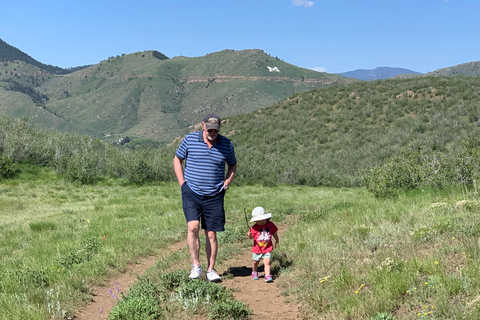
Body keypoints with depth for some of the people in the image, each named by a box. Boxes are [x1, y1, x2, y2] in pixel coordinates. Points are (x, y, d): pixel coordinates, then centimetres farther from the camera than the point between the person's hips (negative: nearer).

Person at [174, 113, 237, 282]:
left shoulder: (226, 144, 2)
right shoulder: (190, 139, -1)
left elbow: (232, 166, 18)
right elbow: (177, 160, 10)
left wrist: (226, 183, 4)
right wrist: (182, 183, 1)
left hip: (214, 196, 1)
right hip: (191, 192, -1)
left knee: (211, 233, 4)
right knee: (193, 227, -17)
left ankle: (211, 270, 16)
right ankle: (196, 266, -4)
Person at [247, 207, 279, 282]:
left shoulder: (271, 225, -4)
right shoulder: (254, 228, -11)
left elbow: (274, 233, 10)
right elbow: (252, 237, -8)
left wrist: (277, 241, 17)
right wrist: (249, 235, -30)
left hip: (267, 249, 0)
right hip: (257, 249, 1)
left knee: (267, 262, -11)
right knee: (255, 262, 17)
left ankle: (268, 276, -10)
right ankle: (254, 273, 41)